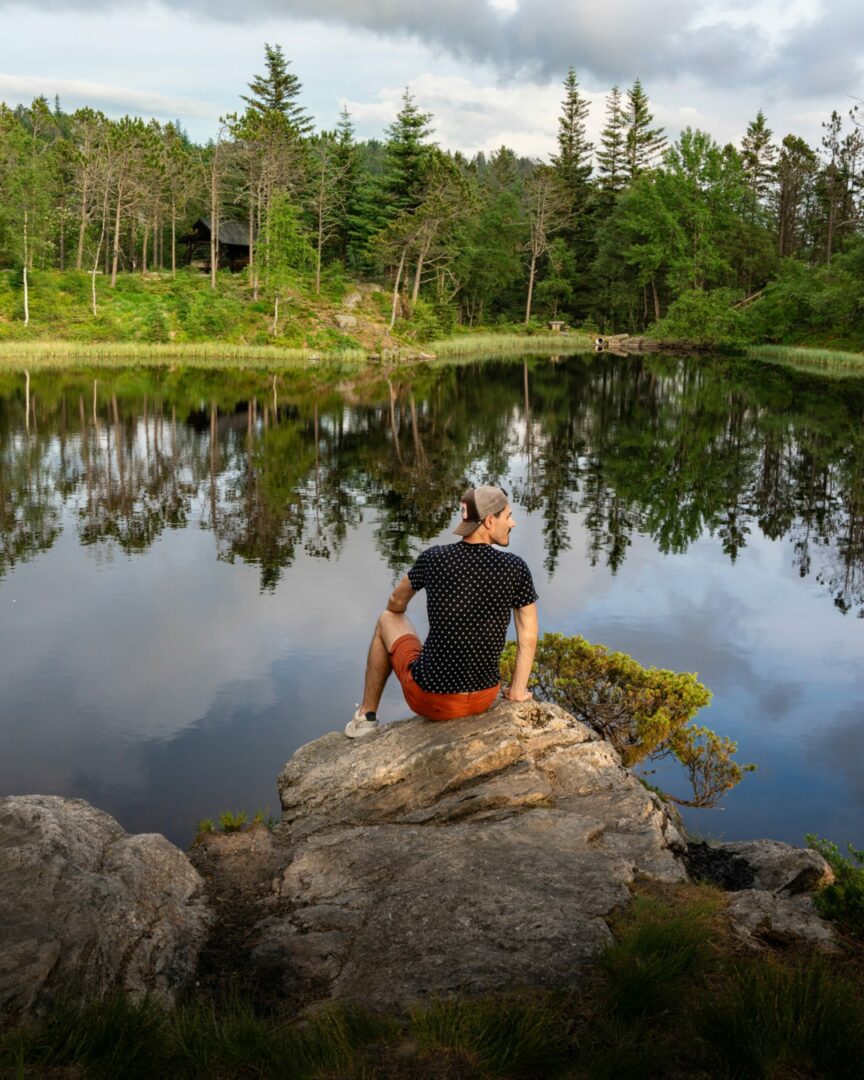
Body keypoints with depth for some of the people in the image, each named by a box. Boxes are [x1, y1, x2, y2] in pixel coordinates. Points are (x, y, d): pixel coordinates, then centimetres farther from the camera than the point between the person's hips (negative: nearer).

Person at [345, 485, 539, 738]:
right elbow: (528, 636, -4)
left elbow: (396, 603, 9)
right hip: (484, 698, 2)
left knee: (387, 621, 26)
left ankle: (366, 716, 35)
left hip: (431, 700, -2)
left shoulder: (434, 558, -10)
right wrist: (518, 691, 10)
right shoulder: (516, 568, -11)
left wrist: (396, 614, 34)